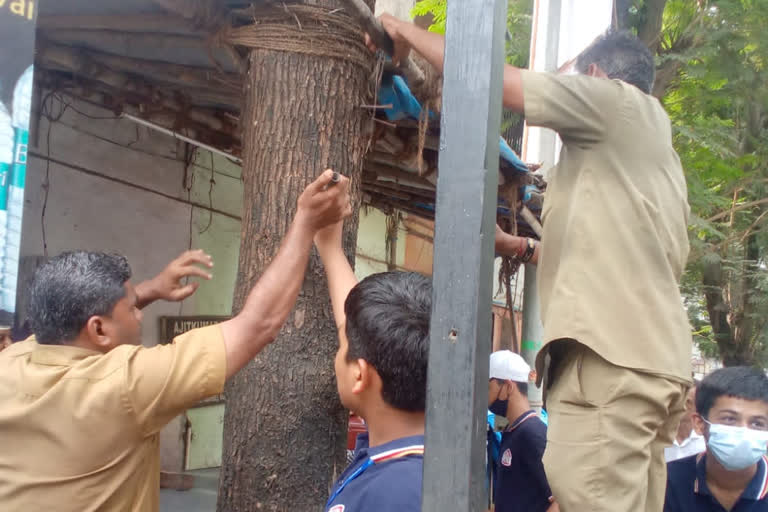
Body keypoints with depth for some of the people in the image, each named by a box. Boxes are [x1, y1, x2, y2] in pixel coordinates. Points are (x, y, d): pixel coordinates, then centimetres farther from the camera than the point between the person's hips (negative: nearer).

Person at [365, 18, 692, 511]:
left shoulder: (615, 101, 5)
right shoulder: (653, 141, 30)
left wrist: (408, 32, 14)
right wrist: (518, 247, 35)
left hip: (613, 353, -10)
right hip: (651, 358, 10)